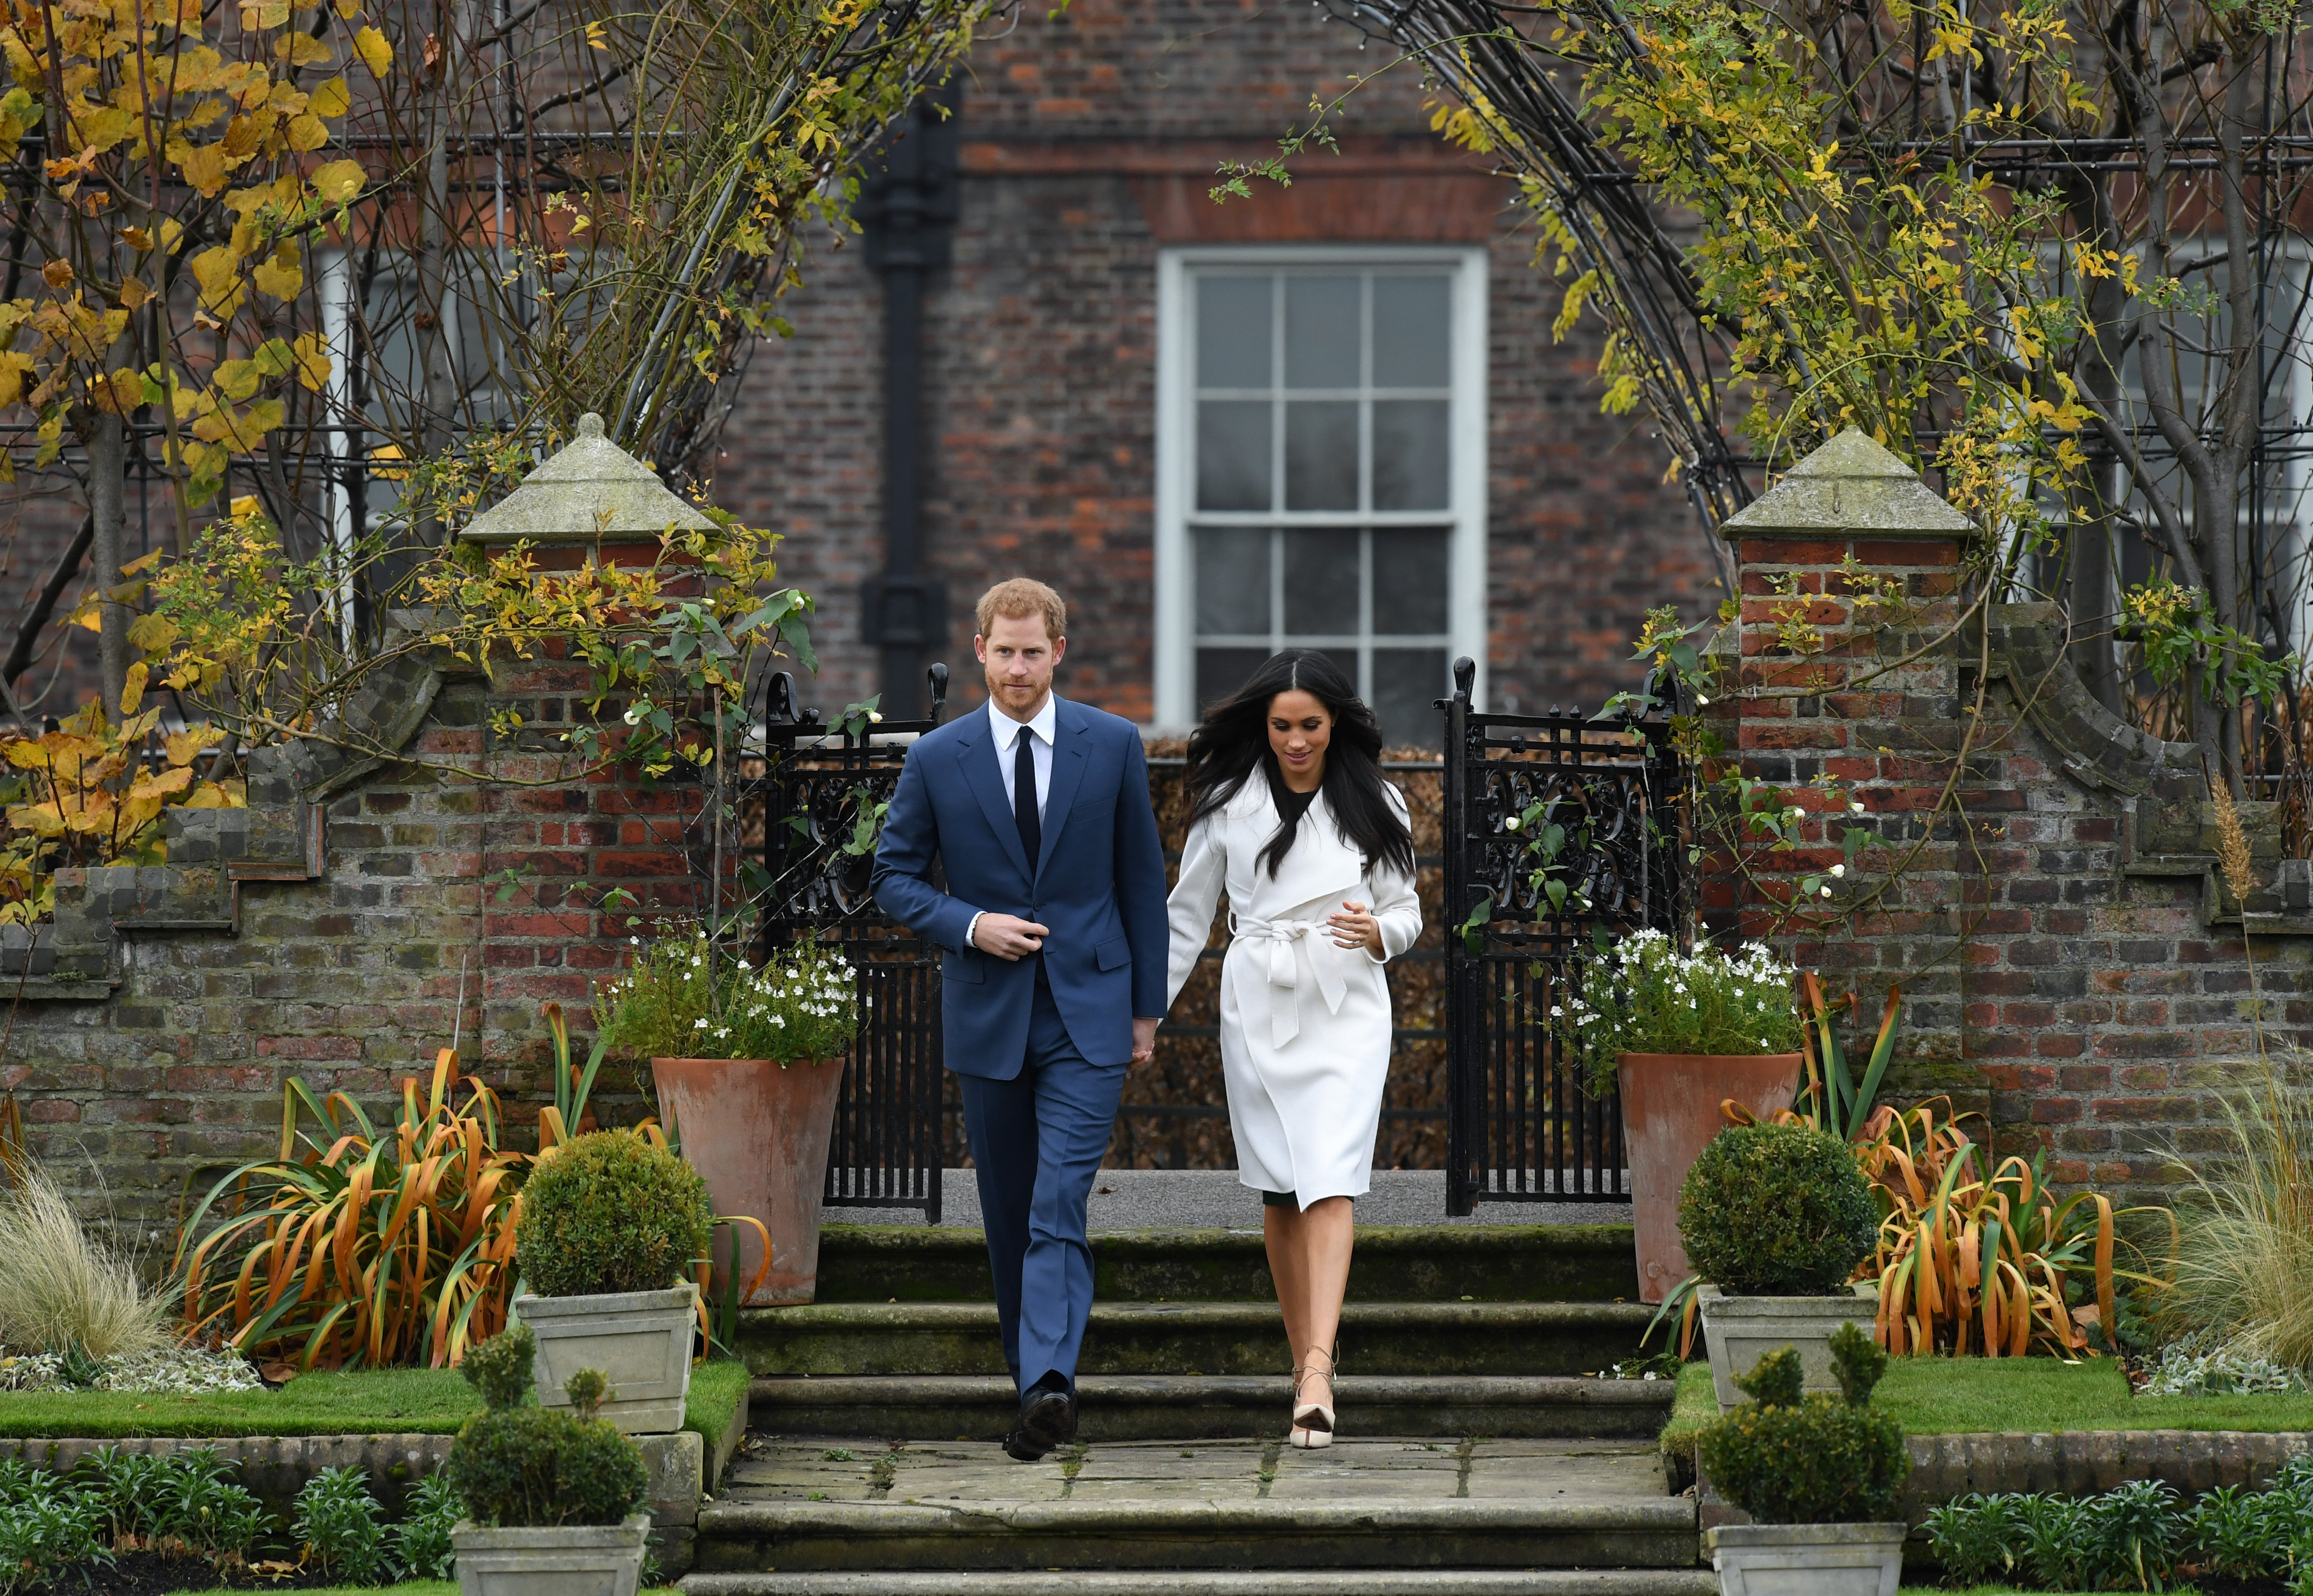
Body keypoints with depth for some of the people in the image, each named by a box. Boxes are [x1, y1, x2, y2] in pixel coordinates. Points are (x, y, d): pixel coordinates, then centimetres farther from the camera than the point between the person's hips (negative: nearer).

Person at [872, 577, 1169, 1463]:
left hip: (1088, 1012, -2)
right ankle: (1034, 1379, 21)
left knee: (1060, 1204, -16)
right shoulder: (937, 758, 2)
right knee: (1009, 1214, 9)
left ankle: (1049, 1383, -27)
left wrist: (1147, 1006, 6)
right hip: (988, 1015, 2)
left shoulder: (1113, 746, 2)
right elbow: (895, 876, 8)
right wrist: (968, 925, -11)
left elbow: (1141, 879, 7)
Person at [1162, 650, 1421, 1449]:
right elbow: (1188, 913, 12)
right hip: (1257, 1008, 2)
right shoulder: (1229, 801, 4)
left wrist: (1377, 932, -14)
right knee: (1280, 1190, 4)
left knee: (1330, 1184, -15)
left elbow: (1406, 914, 10)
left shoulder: (1372, 805, 4)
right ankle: (1305, 1358, 15)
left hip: (1346, 1005, -2)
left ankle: (1318, 1369, -26)